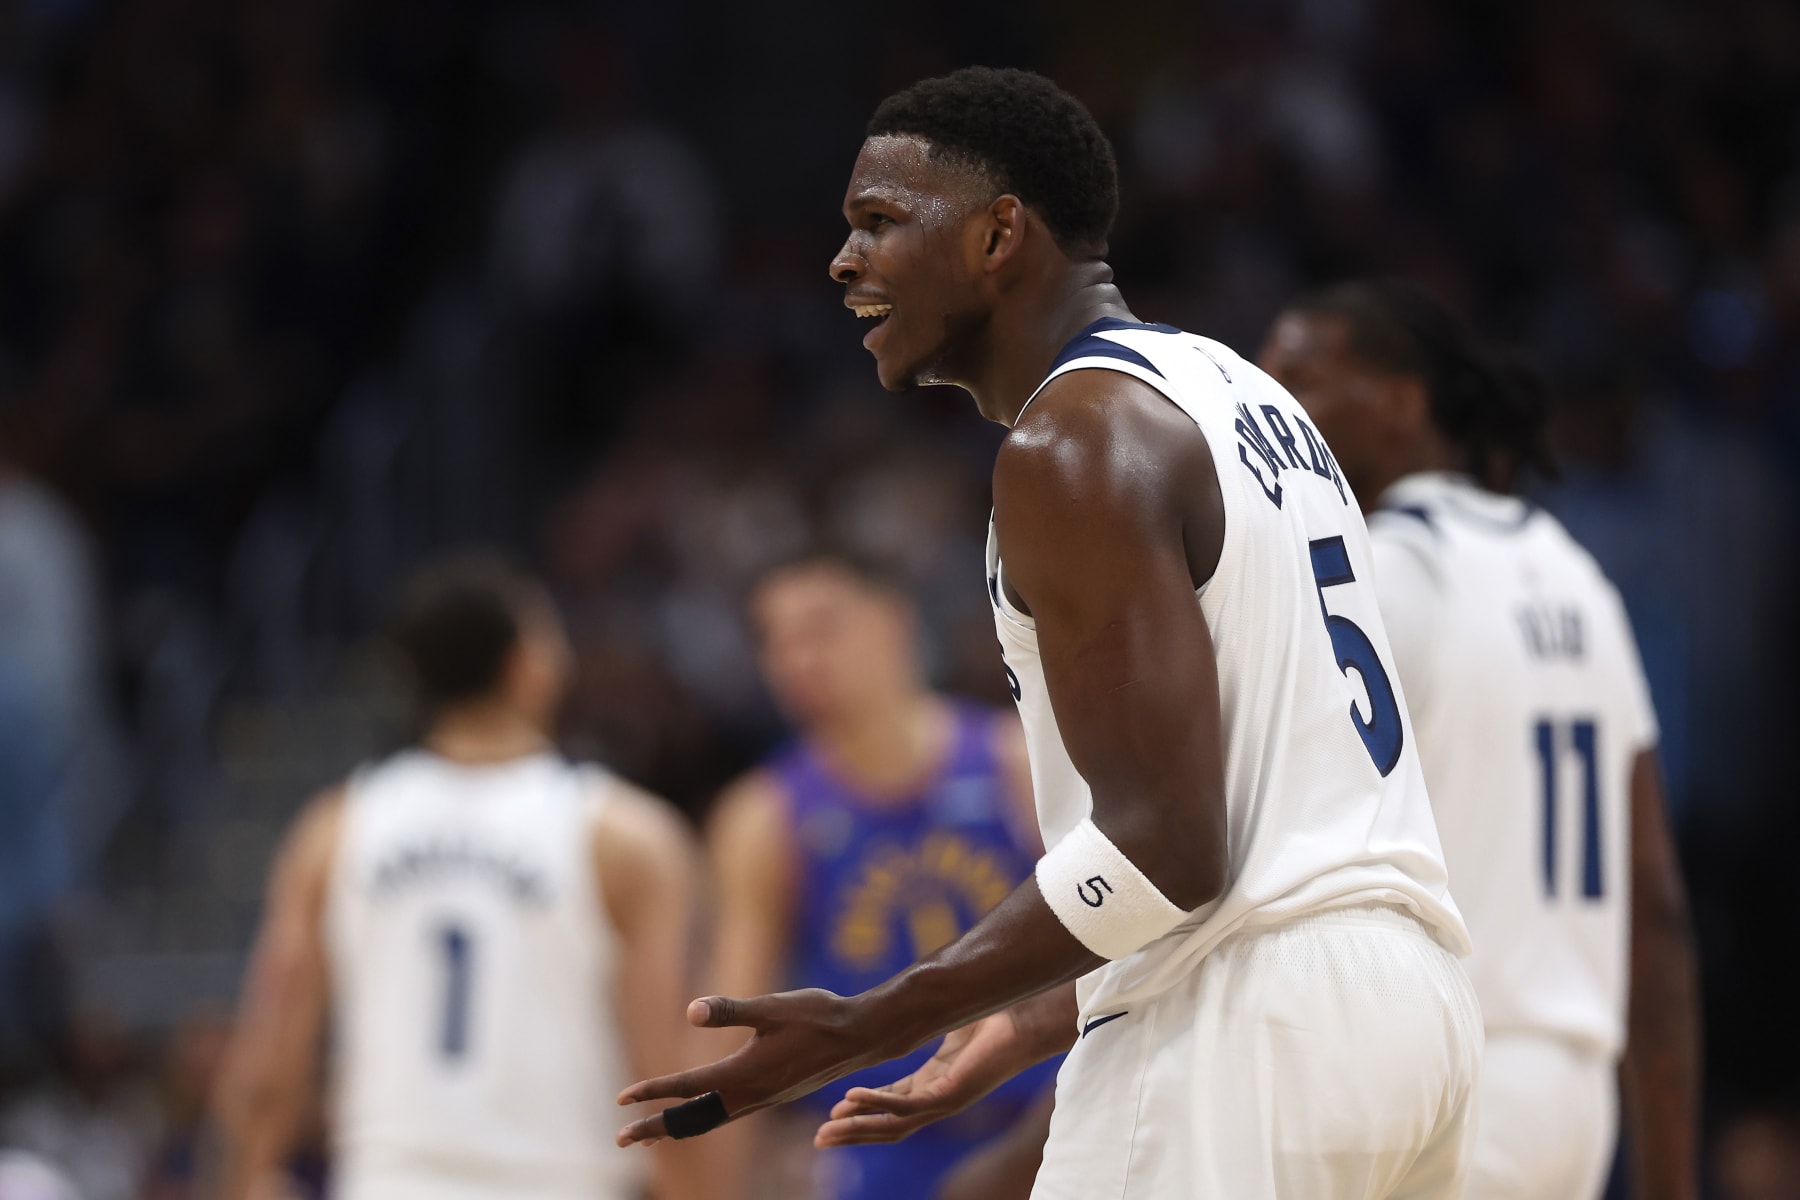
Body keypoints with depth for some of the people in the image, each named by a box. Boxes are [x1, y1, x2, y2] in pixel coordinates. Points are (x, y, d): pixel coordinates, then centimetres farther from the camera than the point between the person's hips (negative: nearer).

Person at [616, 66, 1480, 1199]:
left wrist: (865, 1030, -15)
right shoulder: (1242, 395, 20)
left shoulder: (1071, 445, -10)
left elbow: (1164, 847, -18)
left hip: (1243, 1036, -10)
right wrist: (1034, 1028, 28)